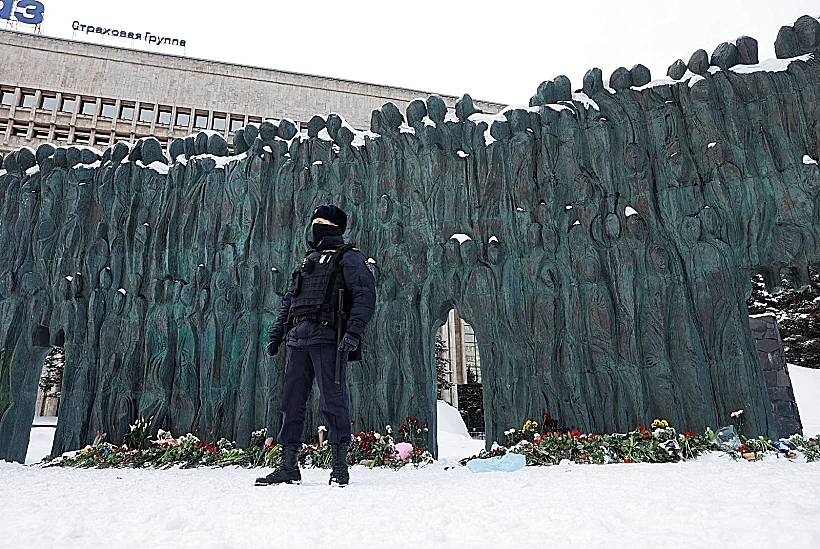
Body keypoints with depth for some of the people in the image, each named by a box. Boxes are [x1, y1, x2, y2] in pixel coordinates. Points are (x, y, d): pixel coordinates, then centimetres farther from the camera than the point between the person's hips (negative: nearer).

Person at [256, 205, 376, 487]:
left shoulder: (349, 259, 5)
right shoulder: (306, 263, 28)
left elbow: (365, 297, -8)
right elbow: (288, 303, 29)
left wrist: (354, 331, -21)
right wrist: (276, 334, 18)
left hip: (327, 336, -7)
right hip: (297, 338, 7)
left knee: (333, 400, -7)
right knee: (292, 401, 6)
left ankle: (340, 466, 2)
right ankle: (288, 467, 13)